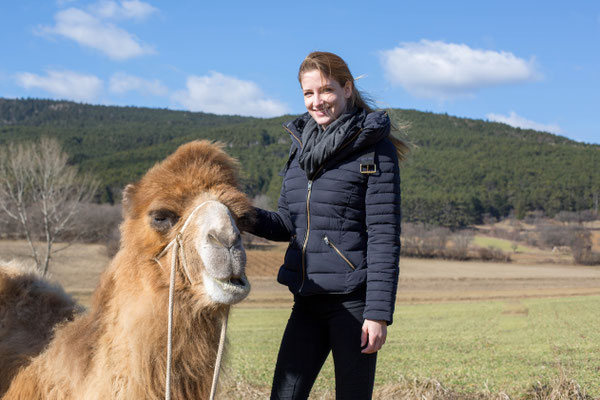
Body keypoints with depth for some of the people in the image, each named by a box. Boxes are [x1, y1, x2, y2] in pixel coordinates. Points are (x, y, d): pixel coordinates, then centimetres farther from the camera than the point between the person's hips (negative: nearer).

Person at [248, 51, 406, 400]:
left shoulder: (374, 148, -7)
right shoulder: (302, 146, 12)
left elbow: (384, 236, -11)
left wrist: (379, 312, -16)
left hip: (353, 301, -6)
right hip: (307, 301, 6)